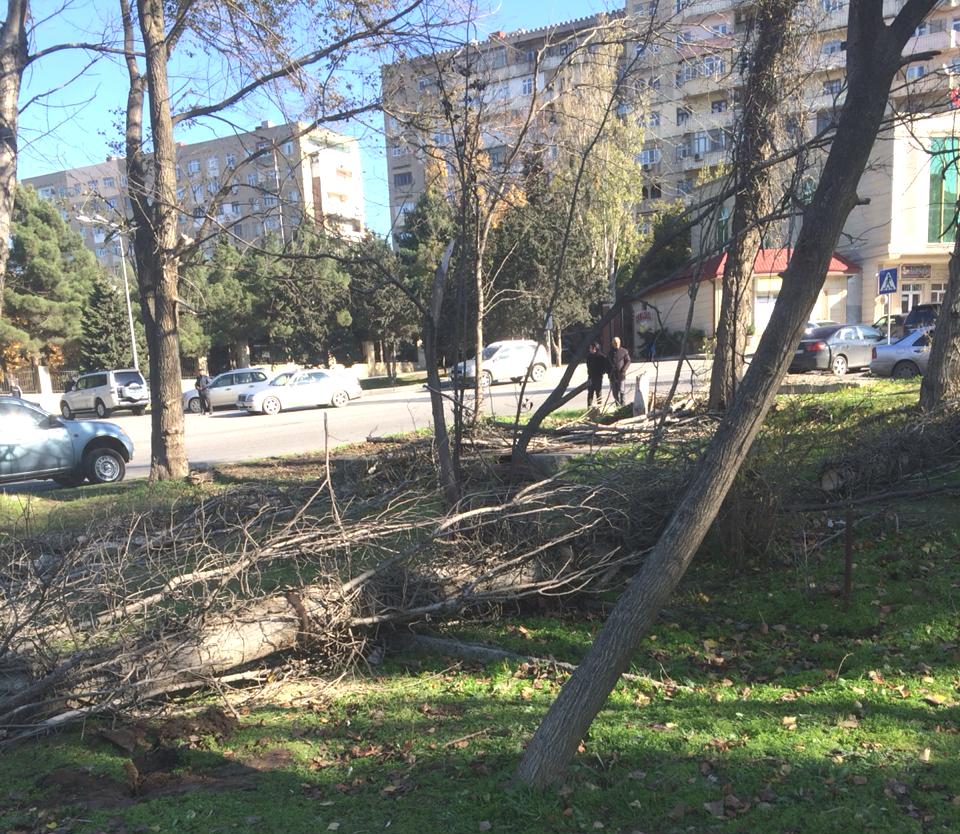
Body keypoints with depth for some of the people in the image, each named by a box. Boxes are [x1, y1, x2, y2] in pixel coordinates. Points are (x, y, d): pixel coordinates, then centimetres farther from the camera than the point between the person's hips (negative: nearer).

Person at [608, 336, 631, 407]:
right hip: (612, 375, 3)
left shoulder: (624, 351, 1)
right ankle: (617, 405, 19)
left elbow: (628, 361, 2)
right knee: (614, 391, 8)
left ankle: (622, 405, -1)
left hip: (620, 375, -3)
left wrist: (623, 370, -11)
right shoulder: (610, 351, 9)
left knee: (621, 390, -6)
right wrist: (609, 372, 4)